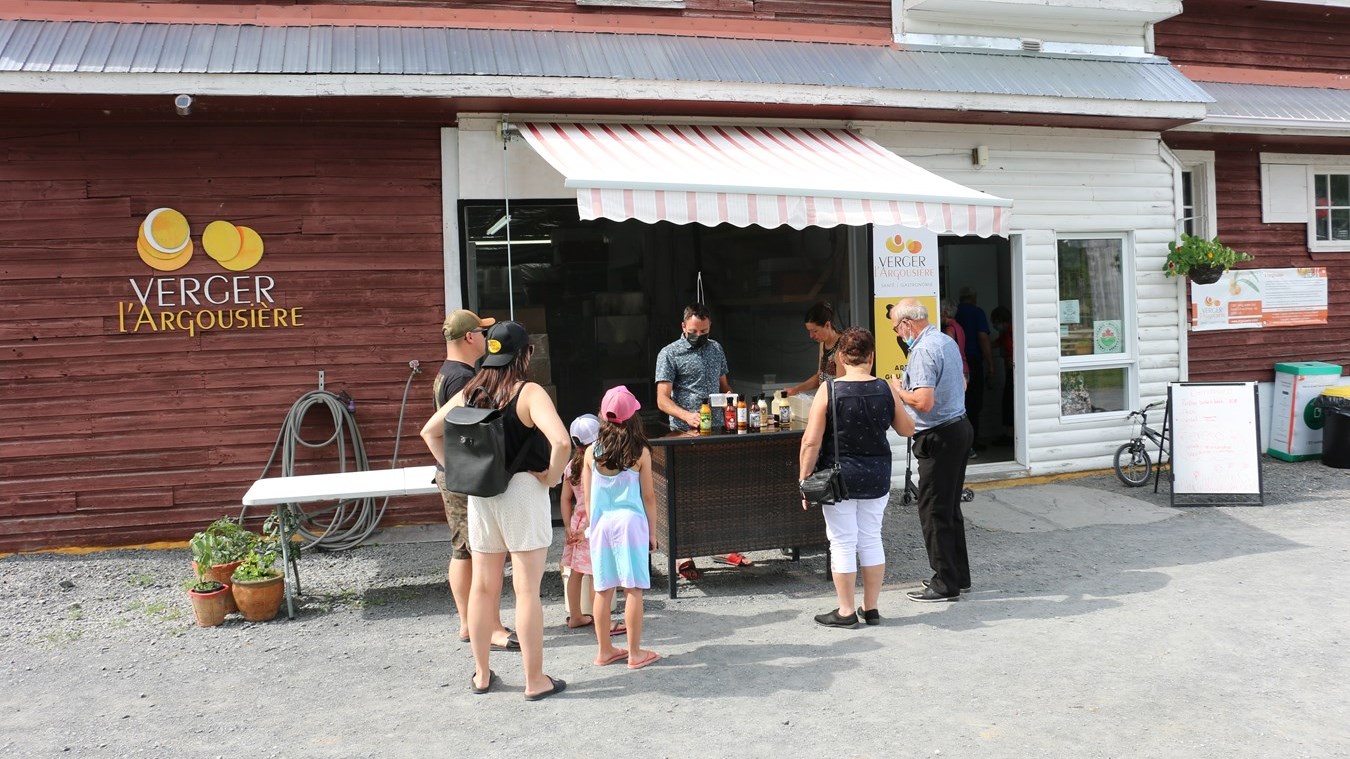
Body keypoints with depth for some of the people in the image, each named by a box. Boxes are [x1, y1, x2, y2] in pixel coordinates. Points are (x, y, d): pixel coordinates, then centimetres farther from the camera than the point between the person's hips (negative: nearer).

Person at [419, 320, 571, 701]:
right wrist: (552, 476, -11)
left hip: (480, 495, 6)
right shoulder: (529, 393, -13)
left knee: (483, 586, 14)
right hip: (523, 491, -5)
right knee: (527, 590, 1)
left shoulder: (469, 393, 5)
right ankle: (535, 681, 9)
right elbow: (561, 441, -27)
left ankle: (481, 674, 25)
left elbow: (430, 431, 12)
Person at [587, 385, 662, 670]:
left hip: (600, 525, 4)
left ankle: (605, 651, 19)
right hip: (630, 521, -3)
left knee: (603, 590, 10)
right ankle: (635, 653, 9)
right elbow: (648, 496, 0)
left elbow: (588, 497, 8)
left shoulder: (592, 452, 2)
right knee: (633, 590, 3)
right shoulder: (640, 452, -6)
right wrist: (651, 530, 10)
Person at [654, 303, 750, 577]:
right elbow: (663, 400, -10)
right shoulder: (669, 354, -4)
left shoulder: (716, 349, 14)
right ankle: (684, 557, 4)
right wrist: (688, 416, -26)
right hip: (685, 434, -5)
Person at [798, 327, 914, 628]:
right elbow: (907, 429, 11)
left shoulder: (829, 390, -12)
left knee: (842, 543, 6)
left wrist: (805, 480, -5)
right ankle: (871, 609, 22)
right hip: (876, 477, 3)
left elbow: (811, 442, -13)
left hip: (839, 477, -3)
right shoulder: (885, 390, -3)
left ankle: (846, 612, 14)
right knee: (871, 540, 14)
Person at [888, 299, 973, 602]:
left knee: (933, 511, -2)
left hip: (938, 437, -10)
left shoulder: (923, 350, -19)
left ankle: (945, 583, 3)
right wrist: (908, 387, 18)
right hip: (960, 427, 10)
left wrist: (899, 391, -9)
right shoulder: (947, 341, 12)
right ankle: (958, 575, 25)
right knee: (950, 508, 17)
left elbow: (924, 402, -28)